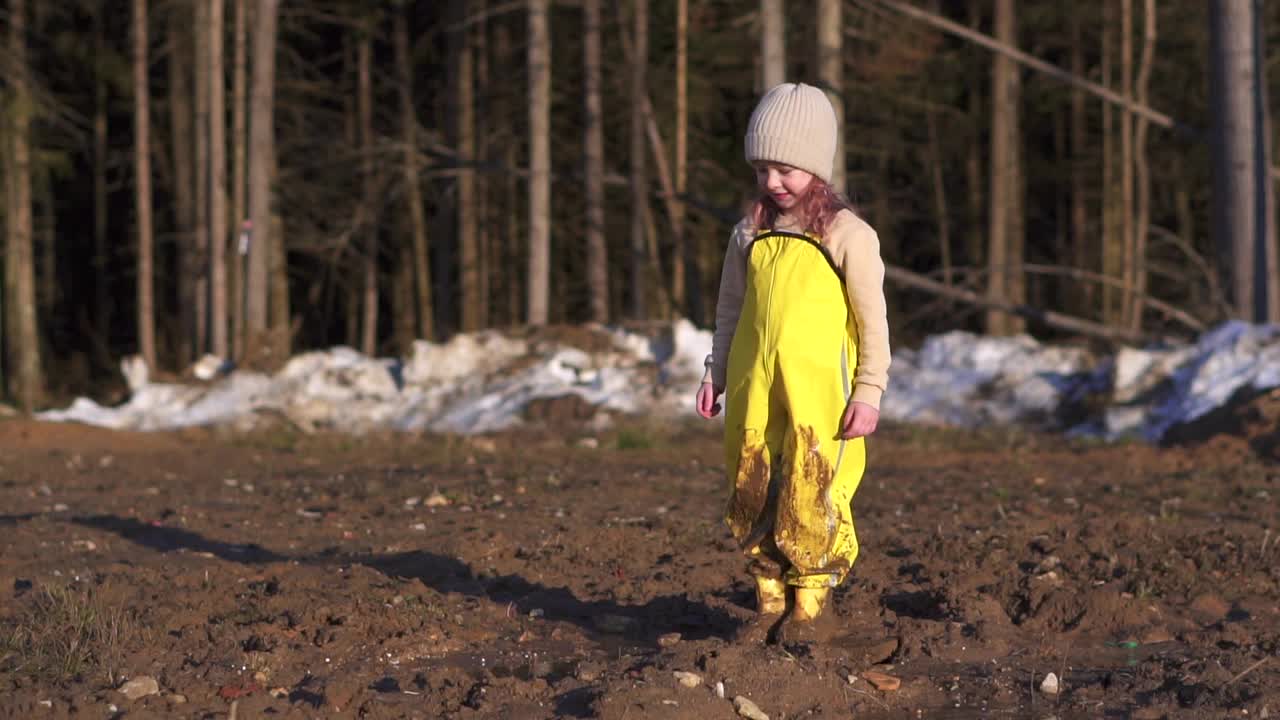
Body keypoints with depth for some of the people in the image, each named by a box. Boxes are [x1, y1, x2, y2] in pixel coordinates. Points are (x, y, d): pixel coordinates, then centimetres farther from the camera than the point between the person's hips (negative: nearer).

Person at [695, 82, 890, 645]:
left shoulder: (847, 235, -4)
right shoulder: (750, 233, 11)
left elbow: (873, 320, -3)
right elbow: (729, 310, 19)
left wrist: (868, 393, -7)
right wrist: (715, 373, 13)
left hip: (819, 392, -5)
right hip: (754, 389, 5)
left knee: (812, 494, -5)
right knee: (755, 494, 6)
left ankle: (811, 604, 7)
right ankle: (771, 602, 16)